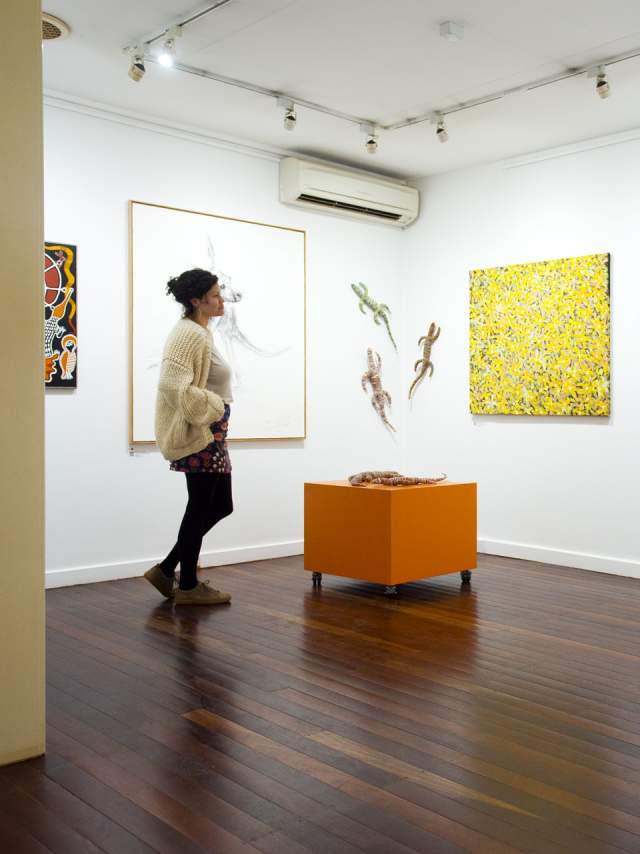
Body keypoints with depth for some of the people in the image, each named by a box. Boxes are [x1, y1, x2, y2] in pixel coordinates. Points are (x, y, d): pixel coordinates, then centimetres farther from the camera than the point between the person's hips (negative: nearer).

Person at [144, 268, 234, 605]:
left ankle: (166, 570, 20)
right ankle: (188, 586, 16)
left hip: (210, 434, 10)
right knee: (200, 508, 1)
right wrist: (213, 407, -17)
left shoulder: (198, 332, 15)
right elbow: (173, 386, -26)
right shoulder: (189, 334, -16)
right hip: (201, 436, -10)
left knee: (220, 506, 14)